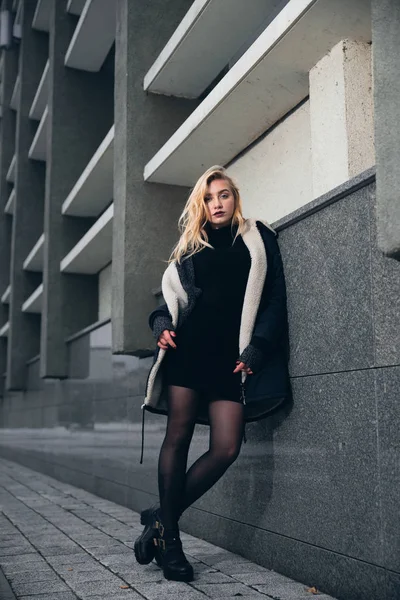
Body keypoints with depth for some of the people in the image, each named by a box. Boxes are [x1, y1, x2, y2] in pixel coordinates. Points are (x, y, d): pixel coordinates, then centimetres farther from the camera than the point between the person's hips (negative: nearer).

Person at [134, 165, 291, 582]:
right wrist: (163, 323, -4)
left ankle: (163, 517, 8)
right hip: (188, 348, 1)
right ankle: (168, 533, 10)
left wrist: (257, 348, -5)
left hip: (230, 356, -1)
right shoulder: (191, 246, 20)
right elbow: (172, 297, 19)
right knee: (178, 438, -1)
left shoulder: (258, 238, 14)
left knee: (226, 449, -10)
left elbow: (274, 298, 6)